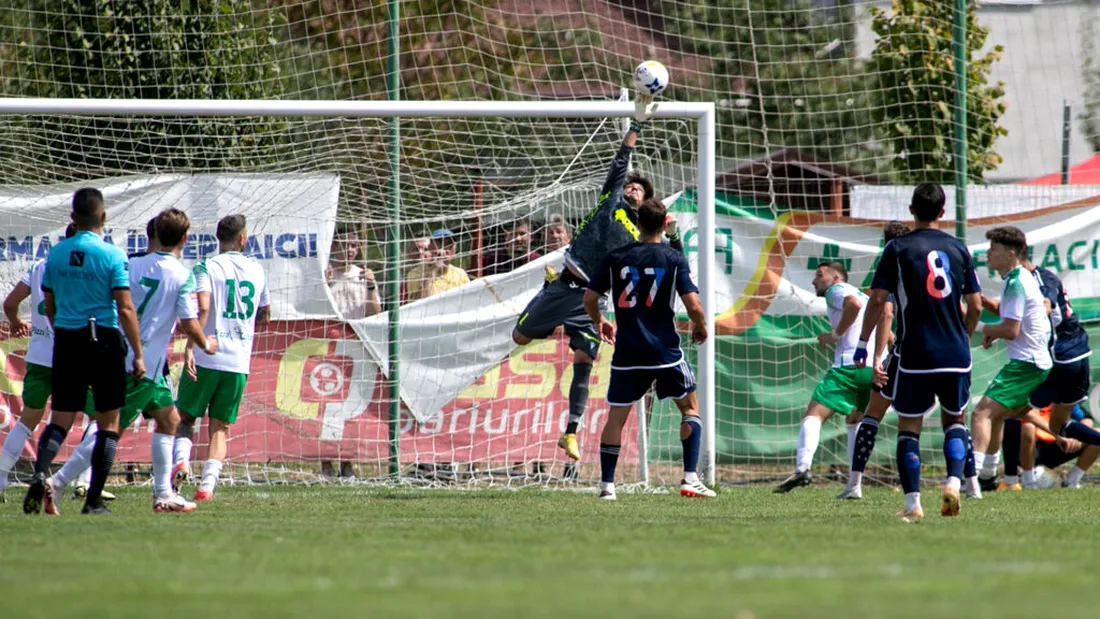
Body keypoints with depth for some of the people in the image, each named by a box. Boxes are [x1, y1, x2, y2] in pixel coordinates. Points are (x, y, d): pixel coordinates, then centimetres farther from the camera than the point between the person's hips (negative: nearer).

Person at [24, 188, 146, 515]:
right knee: (108, 424, 7)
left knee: (60, 421, 8)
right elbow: (125, 309, -11)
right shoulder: (112, 255, -8)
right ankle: (94, 500, 3)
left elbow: (50, 307, 13)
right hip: (105, 341, -4)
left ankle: (40, 473, -21)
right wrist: (138, 353, -6)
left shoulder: (56, 254, 5)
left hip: (66, 341, 4)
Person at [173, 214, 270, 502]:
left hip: (206, 357, -3)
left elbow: (202, 307, -19)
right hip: (239, 362, 3)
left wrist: (190, 347, -22)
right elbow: (264, 316, 22)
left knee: (185, 416, 11)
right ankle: (207, 486, -8)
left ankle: (181, 459, -16)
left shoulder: (207, 267, -3)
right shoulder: (257, 271, 10)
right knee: (220, 427, 8)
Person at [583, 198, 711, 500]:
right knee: (690, 407, 15)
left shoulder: (616, 258, 1)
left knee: (616, 417, 12)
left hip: (627, 352, 1)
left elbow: (589, 298, 3)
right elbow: (694, 305, -10)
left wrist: (599, 322, 24)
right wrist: (700, 327, 12)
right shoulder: (674, 260, -5)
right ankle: (690, 479, 5)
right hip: (665, 351, -1)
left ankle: (607, 484, 5)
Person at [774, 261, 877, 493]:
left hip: (850, 363, -8)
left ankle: (803, 467, -35)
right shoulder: (864, 295, 31)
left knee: (814, 413, -12)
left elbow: (853, 303, -17)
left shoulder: (836, 290, 6)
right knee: (855, 420, 24)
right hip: (874, 368, 8)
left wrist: (836, 334, -9)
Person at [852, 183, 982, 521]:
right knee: (955, 420, 19)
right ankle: (954, 482, -4)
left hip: (915, 355, -3)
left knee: (909, 427, 6)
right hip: (955, 354, 3)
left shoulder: (898, 249, -4)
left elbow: (877, 300, -8)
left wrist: (862, 343, 1)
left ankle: (913, 503, -2)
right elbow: (975, 306, 8)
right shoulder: (958, 248, 6)